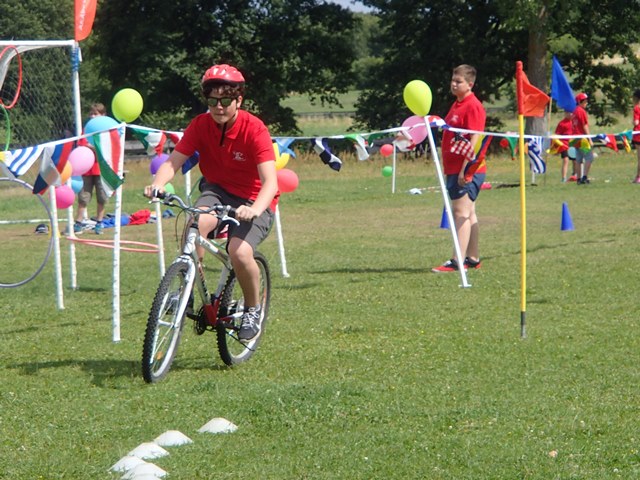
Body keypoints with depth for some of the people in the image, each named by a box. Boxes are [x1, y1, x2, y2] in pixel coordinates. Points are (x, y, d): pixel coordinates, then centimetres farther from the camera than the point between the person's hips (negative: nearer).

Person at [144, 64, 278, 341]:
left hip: (253, 202, -3)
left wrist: (255, 210, -49)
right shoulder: (201, 125, -9)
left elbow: (270, 181, -29)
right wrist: (158, 184, -37)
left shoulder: (254, 129, -20)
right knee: (196, 222, -32)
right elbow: (173, 162, -14)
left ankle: (253, 309, -1)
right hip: (217, 190, 3)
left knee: (240, 252, -29)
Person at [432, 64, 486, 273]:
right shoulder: (457, 104, 16)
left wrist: (465, 169, -24)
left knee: (461, 212, -12)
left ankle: (457, 261, -16)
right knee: (468, 214, 14)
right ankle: (473, 258, 21)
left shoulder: (473, 106, -14)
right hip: (455, 169, 10)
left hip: (467, 170, -10)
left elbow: (474, 140, -20)